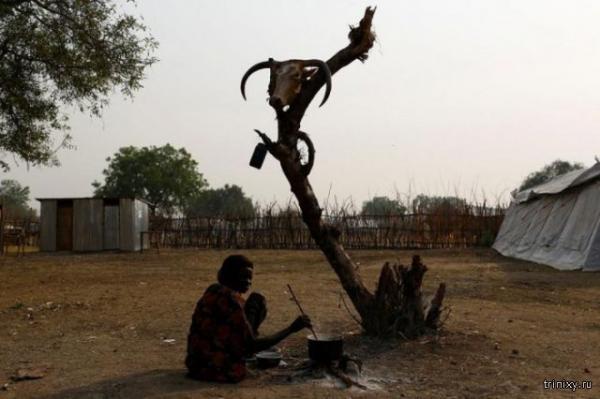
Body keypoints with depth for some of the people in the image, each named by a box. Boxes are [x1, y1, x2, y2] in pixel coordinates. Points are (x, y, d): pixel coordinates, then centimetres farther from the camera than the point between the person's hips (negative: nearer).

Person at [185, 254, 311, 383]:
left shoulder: (213, 290, 6)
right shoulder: (232, 299, -21)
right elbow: (252, 346, -21)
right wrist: (291, 329, -21)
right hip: (224, 371, -8)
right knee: (257, 301, 0)